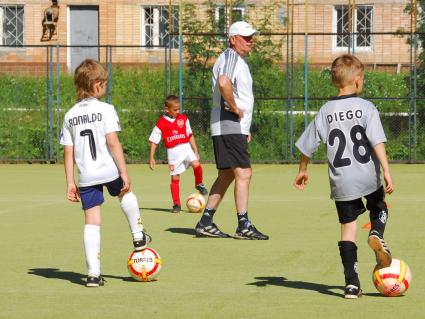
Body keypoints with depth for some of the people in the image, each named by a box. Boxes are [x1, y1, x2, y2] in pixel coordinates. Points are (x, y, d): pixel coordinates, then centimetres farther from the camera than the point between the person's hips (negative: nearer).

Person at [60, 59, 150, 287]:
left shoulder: (70, 116, 7)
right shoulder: (105, 109, -7)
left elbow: (68, 151, 7)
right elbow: (112, 142, -13)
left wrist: (70, 182, 11)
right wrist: (124, 173, -10)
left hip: (86, 177, 3)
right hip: (109, 171, -3)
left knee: (92, 223, 5)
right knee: (126, 195, 30)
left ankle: (93, 273, 1)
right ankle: (138, 237, 40)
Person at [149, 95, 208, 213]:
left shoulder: (183, 119, 5)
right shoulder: (161, 123, -3)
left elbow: (190, 135, 13)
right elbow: (154, 141, 2)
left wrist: (195, 151, 10)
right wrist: (151, 158, -1)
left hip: (186, 147, 1)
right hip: (173, 151, -1)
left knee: (196, 164, -25)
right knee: (175, 178, 1)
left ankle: (199, 184, 3)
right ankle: (176, 204, 11)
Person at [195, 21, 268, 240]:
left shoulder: (239, 60, 21)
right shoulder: (230, 57, -12)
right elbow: (223, 83, -33)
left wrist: (244, 127, 22)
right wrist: (234, 108, -22)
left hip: (235, 128, 11)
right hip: (229, 126, -11)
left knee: (226, 176, 13)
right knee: (243, 173, -11)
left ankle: (205, 223, 16)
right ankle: (243, 226, -9)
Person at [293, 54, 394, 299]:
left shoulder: (326, 112, 3)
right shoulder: (366, 108, -6)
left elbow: (307, 145, 9)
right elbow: (378, 142, -16)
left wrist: (303, 170, 25)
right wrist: (387, 172, -17)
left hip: (341, 182, 2)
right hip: (368, 176, -2)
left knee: (348, 228, 8)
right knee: (379, 208, 25)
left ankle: (352, 282, 1)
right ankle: (377, 233, -9)